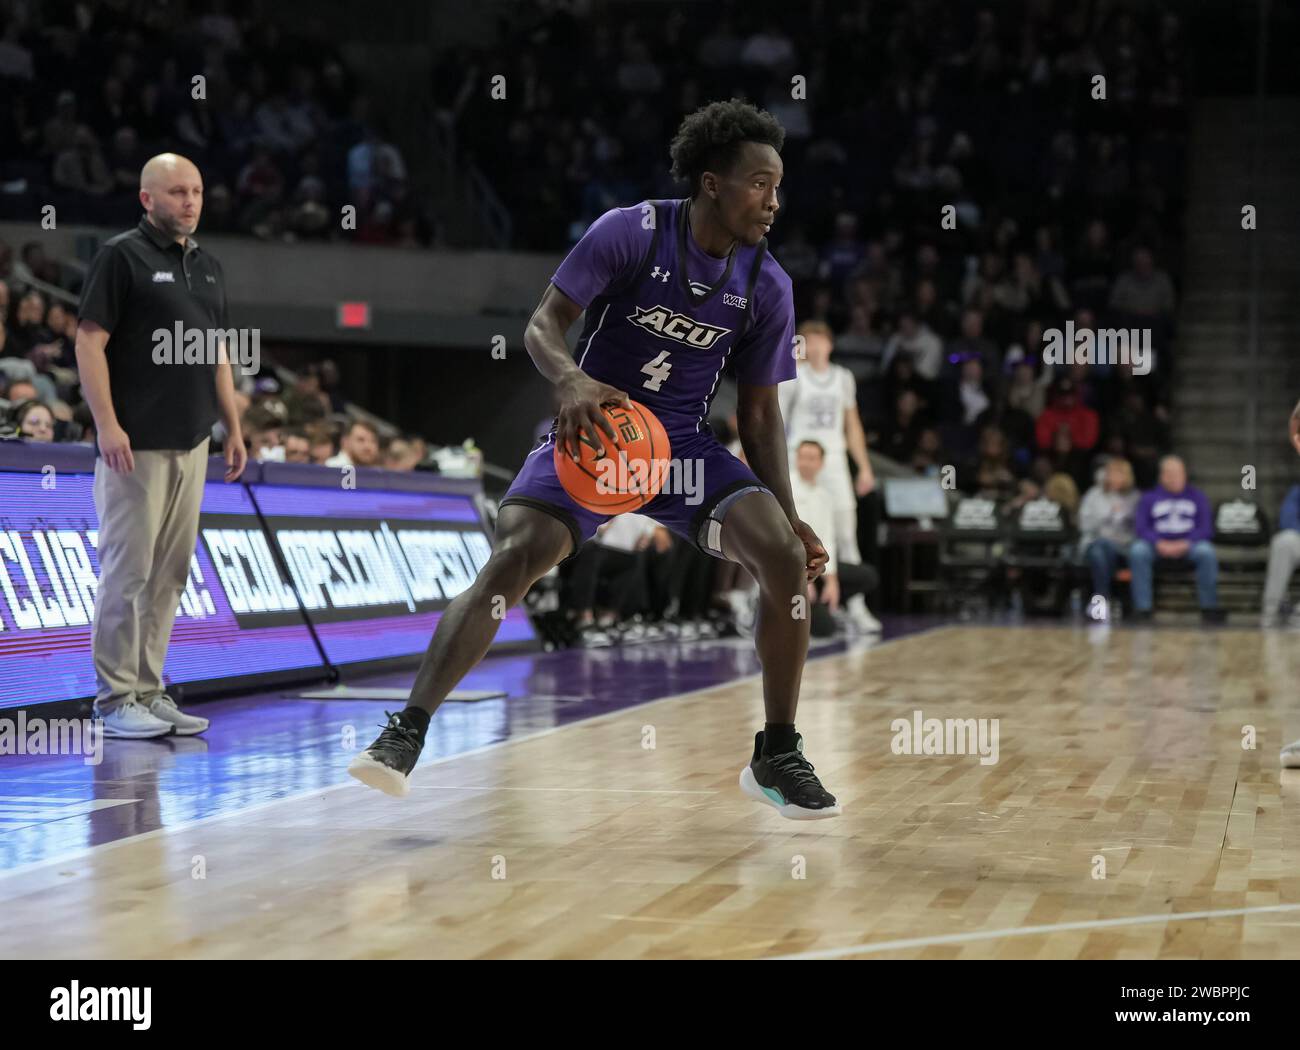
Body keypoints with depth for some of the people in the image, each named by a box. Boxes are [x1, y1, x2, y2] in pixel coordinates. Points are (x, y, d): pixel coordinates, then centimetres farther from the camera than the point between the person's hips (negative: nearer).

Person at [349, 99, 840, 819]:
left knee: (785, 558, -18)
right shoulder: (631, 233, -13)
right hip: (594, 432, -3)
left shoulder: (767, 287, -2)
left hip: (685, 445, 3)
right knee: (514, 558, -26)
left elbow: (759, 415, 6)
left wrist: (788, 516, -3)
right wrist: (571, 382, -37)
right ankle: (405, 736, -21)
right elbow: (543, 324, -15)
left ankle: (776, 758, -2)